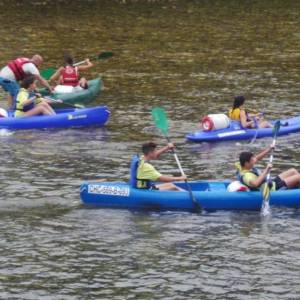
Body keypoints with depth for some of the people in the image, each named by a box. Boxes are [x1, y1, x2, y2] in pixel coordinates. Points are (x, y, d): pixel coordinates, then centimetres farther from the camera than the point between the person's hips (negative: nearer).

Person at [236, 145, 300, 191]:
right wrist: (266, 170, -48)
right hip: (274, 189, -10)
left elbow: (257, 158, 6)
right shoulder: (246, 175, -32)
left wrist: (269, 149, -5)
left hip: (272, 183, 10)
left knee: (293, 171, 18)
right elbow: (256, 183, -53)